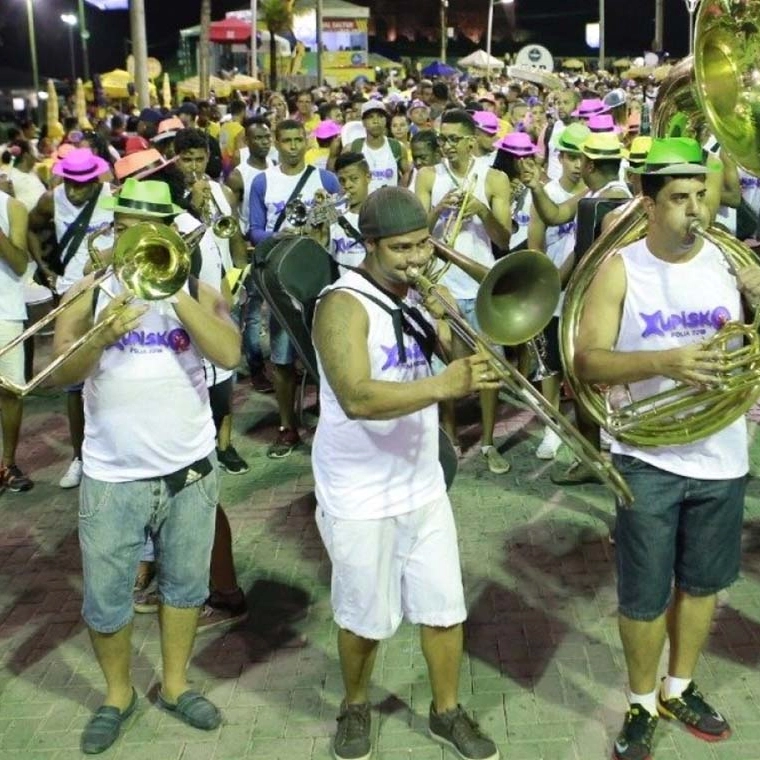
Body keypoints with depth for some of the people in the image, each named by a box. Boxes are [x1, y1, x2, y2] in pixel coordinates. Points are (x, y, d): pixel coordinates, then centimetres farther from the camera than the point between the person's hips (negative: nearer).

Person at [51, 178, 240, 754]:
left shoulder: (197, 291, -1)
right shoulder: (89, 293, -1)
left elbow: (229, 354, -19)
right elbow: (60, 371, -11)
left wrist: (173, 292, -21)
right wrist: (103, 334, -28)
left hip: (190, 469, 1)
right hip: (113, 476, 0)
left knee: (184, 583, 15)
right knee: (105, 597, 9)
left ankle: (175, 684, 35)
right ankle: (118, 693, 32)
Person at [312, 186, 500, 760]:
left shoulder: (417, 296, 4)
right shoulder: (344, 304, -20)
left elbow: (460, 350, 3)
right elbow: (357, 398, -33)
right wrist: (444, 386, -42)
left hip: (423, 486, 6)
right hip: (360, 498, -6)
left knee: (444, 609, 14)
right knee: (365, 619, 12)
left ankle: (448, 713, 35)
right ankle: (355, 708, 38)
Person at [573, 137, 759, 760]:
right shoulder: (621, 269, -9)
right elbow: (586, 362, -15)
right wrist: (662, 362, -30)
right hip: (647, 457, -3)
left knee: (702, 582, 18)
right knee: (644, 595, 7)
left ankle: (680, 689, 41)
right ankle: (642, 702, 31)